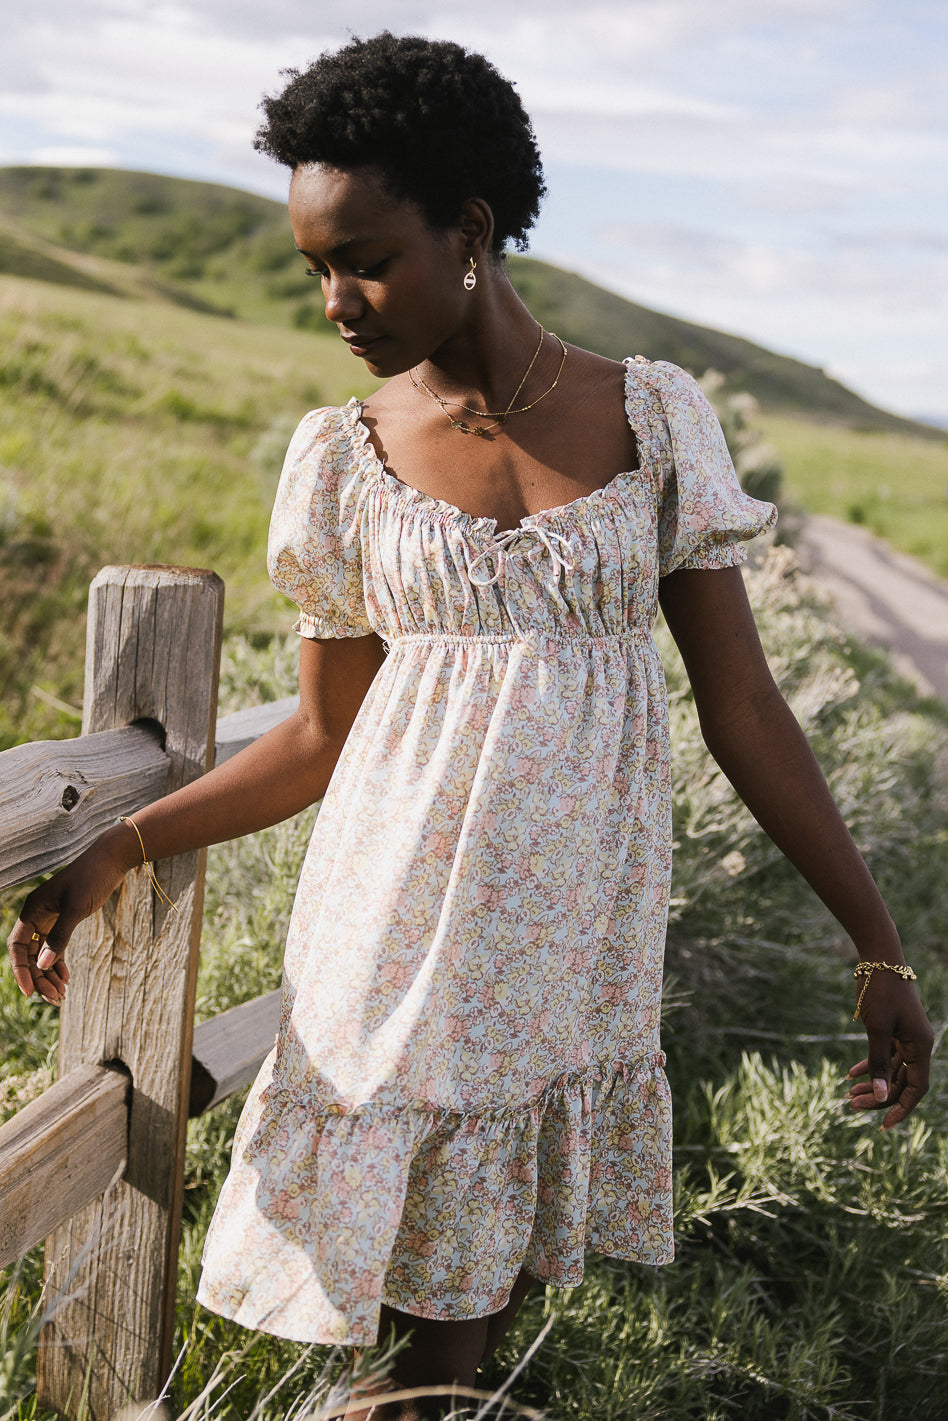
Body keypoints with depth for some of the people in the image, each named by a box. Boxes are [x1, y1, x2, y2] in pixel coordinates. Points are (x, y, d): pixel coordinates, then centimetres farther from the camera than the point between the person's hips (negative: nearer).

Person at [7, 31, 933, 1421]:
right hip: (399, 935, 0)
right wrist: (117, 851, -2)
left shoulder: (654, 418, -2)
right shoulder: (347, 455, 0)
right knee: (397, 1273, 6)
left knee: (477, 1298, 11)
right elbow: (324, 735, 6)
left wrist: (880, 944, -2)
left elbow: (742, 706, 0)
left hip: (572, 937, 0)